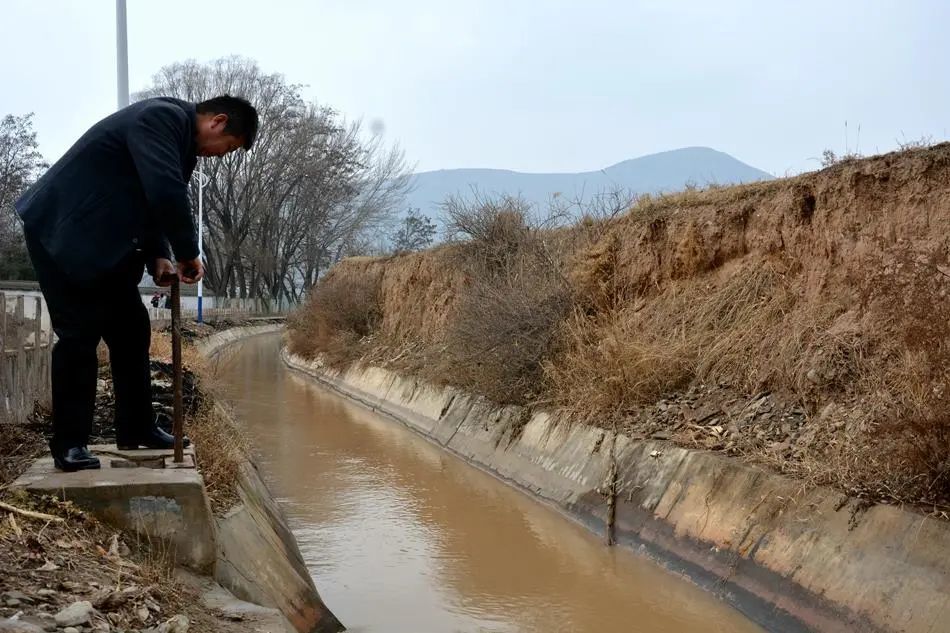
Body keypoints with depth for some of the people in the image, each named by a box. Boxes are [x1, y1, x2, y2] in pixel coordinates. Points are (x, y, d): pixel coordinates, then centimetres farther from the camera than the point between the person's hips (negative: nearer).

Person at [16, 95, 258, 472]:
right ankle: (69, 444, -1)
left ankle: (136, 429, 17)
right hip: (62, 231, -10)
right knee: (79, 334, -9)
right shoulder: (162, 117, -21)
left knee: (131, 329, 9)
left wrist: (158, 257, 0)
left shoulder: (180, 139, 10)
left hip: (103, 239, 10)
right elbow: (166, 192, -32)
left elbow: (152, 201, 14)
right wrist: (189, 253, -20)